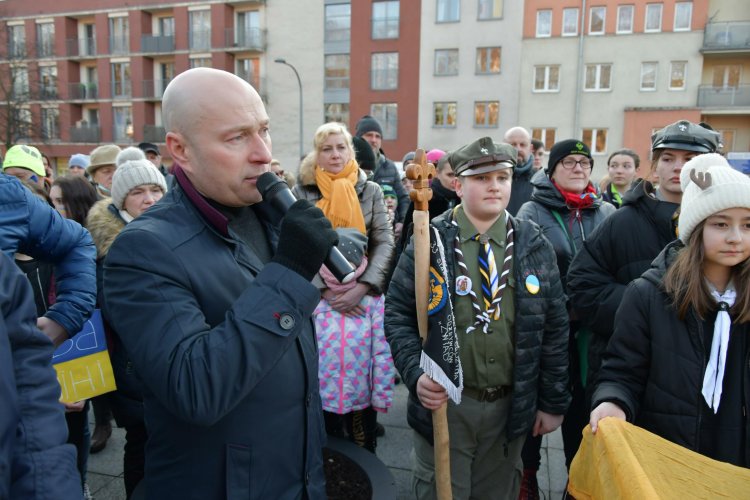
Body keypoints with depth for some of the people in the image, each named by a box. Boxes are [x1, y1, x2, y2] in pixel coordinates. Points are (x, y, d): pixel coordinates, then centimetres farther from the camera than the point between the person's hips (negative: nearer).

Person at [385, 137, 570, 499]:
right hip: (443, 402, -2)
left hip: (511, 407, 3)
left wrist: (553, 402, 5)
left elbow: (555, 326, 4)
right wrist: (415, 374, -19)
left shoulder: (534, 244, 0)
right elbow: (397, 313, -5)